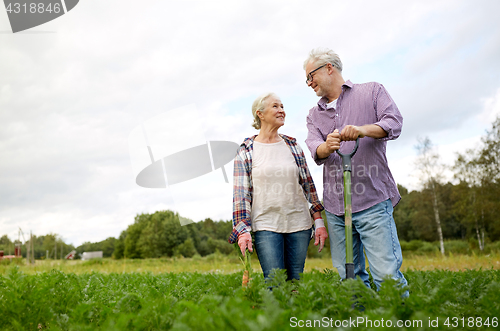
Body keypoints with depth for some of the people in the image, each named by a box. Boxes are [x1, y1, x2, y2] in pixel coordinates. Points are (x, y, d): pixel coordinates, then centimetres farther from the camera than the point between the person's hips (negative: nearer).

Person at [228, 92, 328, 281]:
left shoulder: (293, 145, 9)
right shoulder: (246, 151, 0)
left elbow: (308, 184, 11)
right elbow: (240, 193, -2)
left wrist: (319, 221, 7)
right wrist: (243, 230, -11)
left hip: (299, 224, 3)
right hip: (266, 226, -3)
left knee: (296, 282, 8)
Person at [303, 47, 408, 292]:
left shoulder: (372, 91, 10)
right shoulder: (315, 114, 19)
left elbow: (394, 123, -6)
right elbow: (314, 148, 1)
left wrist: (364, 130, -25)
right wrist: (327, 146, -23)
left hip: (373, 201, -4)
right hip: (335, 206, 5)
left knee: (386, 274, -10)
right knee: (347, 276, 7)